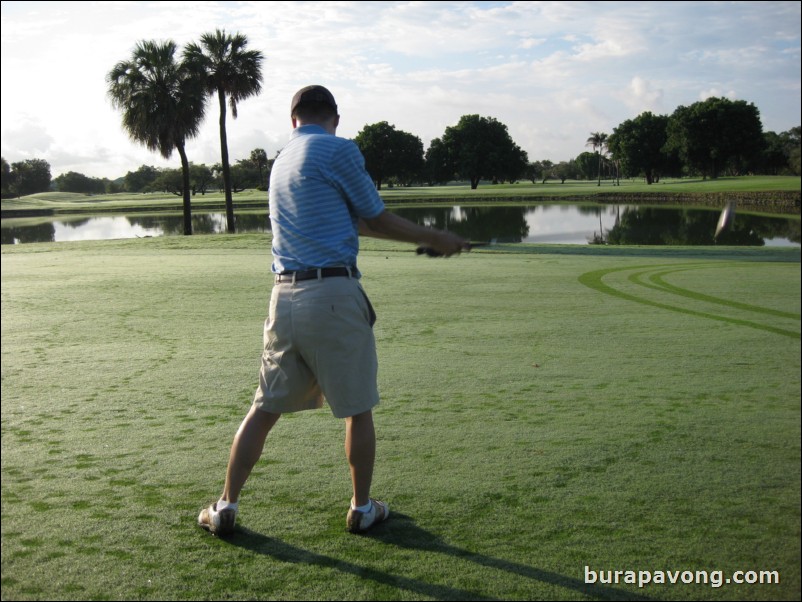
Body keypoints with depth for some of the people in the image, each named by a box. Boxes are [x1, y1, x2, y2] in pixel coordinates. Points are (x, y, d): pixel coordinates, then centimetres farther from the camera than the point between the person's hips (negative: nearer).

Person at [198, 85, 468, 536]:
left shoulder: (283, 160, 20)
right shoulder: (339, 150, -4)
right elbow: (378, 219, 3)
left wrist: (427, 237, 32)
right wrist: (434, 238, 17)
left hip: (285, 296, 6)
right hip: (332, 293, -6)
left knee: (265, 407, 14)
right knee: (358, 409, 10)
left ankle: (226, 506, 18)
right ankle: (362, 508, 21)